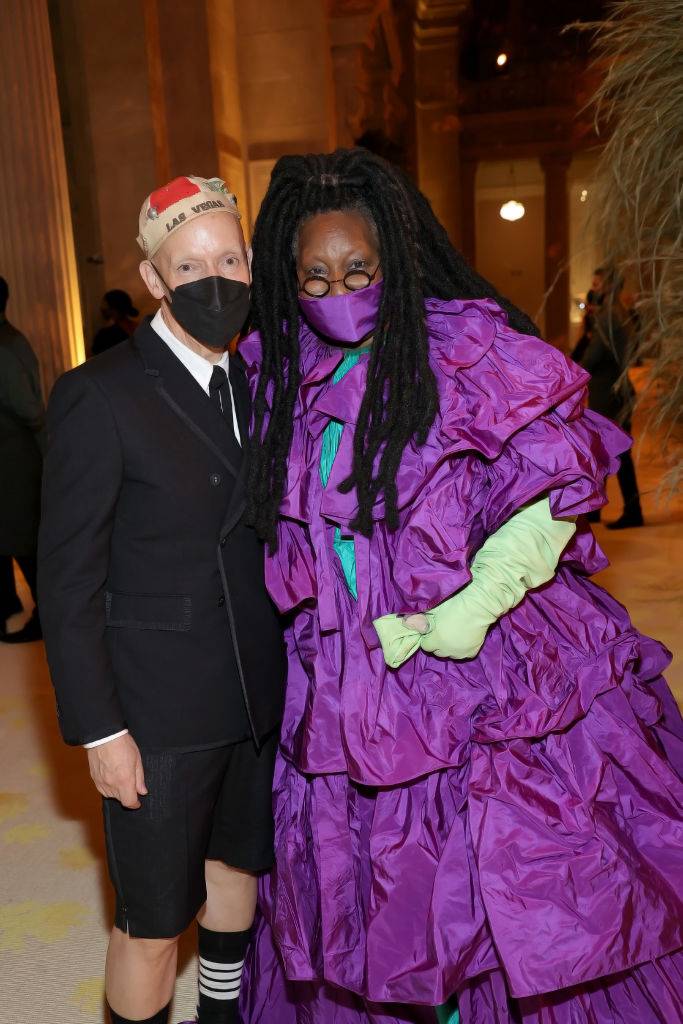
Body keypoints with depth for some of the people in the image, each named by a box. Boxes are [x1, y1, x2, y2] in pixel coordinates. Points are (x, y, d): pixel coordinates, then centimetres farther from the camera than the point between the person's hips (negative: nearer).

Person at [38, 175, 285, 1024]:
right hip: (158, 708, -6)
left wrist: (289, 665, 6)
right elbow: (67, 582, -13)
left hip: (258, 692, 7)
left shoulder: (251, 382, 4)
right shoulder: (98, 396, -14)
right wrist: (100, 730, -13)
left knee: (238, 865, 25)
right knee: (153, 923, 8)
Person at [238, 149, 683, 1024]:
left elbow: (560, 481, -10)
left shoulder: (466, 347, -10)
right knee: (375, 887, 18)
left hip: (491, 665, -4)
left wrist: (474, 605, -17)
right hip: (352, 684, 5)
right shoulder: (279, 374, 4)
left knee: (522, 888, 7)